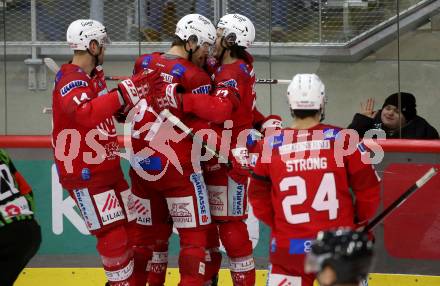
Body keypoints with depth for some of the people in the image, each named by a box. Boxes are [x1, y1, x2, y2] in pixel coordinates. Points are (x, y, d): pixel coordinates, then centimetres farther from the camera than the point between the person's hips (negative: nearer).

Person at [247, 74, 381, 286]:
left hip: (289, 248, 1)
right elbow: (368, 188, 0)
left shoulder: (271, 145, -2)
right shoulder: (341, 139, -6)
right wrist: (359, 221, 17)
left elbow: (258, 196, 7)